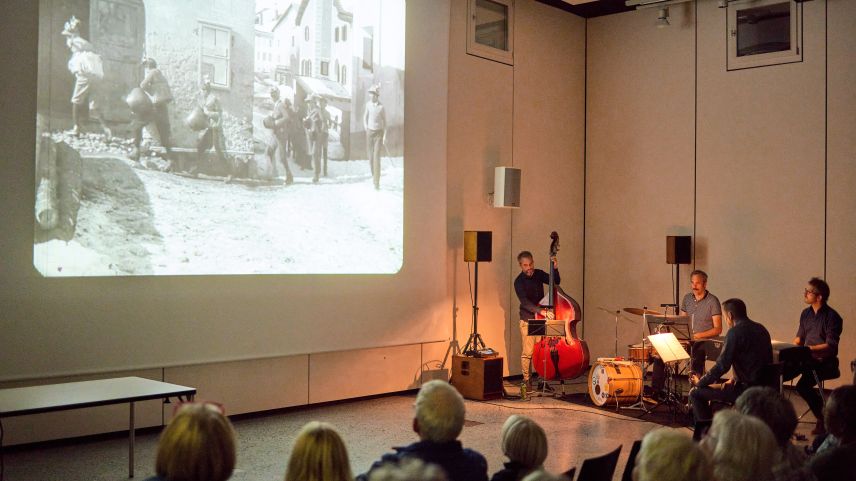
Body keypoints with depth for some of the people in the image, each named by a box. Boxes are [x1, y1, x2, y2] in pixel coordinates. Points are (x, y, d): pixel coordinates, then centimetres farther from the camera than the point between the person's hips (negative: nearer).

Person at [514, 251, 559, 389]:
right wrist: (541, 311, -37)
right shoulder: (519, 281, -14)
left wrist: (555, 268, -10)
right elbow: (525, 302, -24)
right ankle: (526, 380, 9)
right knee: (528, 352, -4)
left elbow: (556, 281, 9)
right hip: (528, 320, -5)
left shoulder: (539, 274, 4)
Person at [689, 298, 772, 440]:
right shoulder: (760, 329, 11)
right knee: (712, 387, 28)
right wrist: (735, 379, 18)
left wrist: (700, 382, -3)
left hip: (748, 390, -10)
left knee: (696, 393, -3)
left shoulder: (735, 332, -16)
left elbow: (722, 365, -17)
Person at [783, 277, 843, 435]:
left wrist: (809, 348, -25)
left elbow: (830, 346, -18)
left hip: (824, 361, -7)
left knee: (802, 385, -29)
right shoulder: (806, 313, 11)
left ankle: (823, 419, -7)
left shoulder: (832, 317, -12)